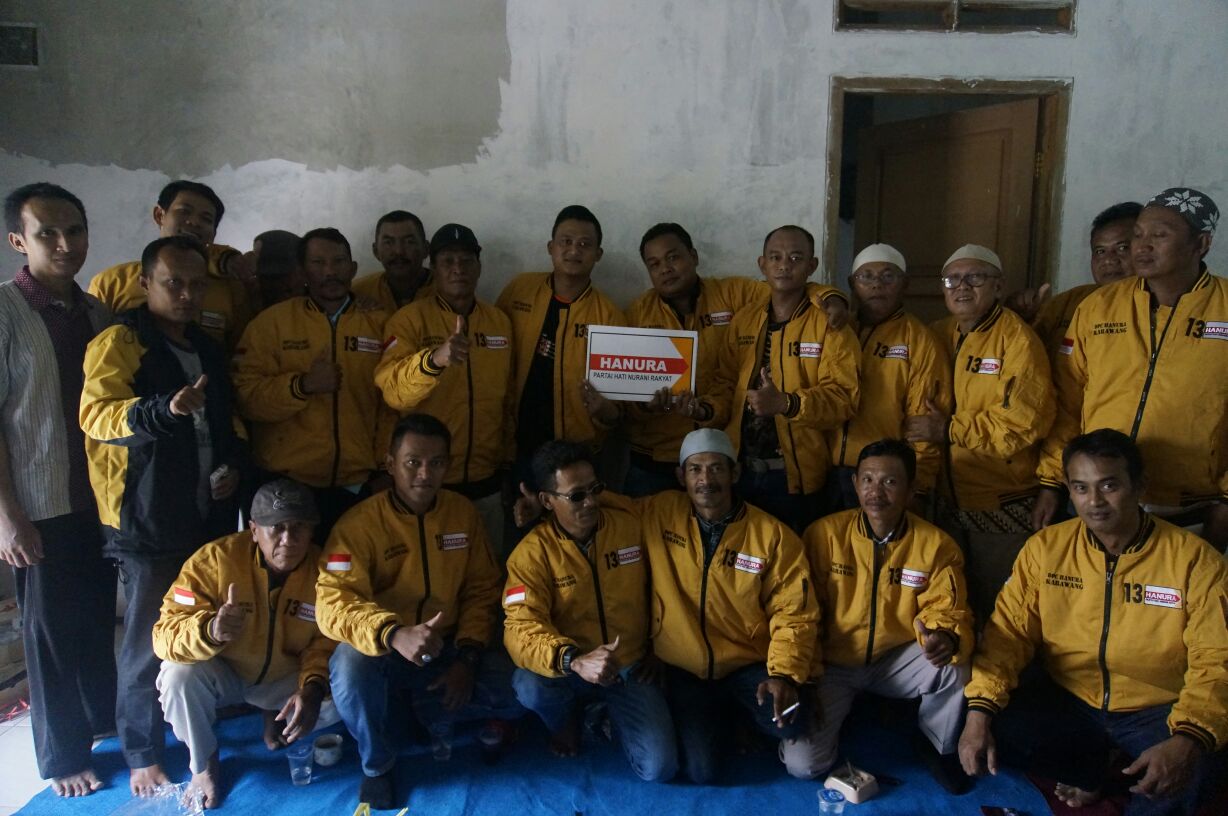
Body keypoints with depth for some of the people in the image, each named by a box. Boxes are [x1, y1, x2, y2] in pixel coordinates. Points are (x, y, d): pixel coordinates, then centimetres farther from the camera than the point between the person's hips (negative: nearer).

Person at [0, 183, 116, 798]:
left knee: (98, 619, 17)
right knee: (52, 630, 8)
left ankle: (103, 720, 36)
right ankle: (62, 757, 24)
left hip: (100, 498, 5)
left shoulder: (96, 311, 6)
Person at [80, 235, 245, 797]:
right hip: (149, 522, -6)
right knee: (149, 643, 0)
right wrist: (165, 409, -37)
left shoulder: (208, 349, 15)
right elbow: (95, 414, -20)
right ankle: (142, 755, 16)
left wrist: (234, 464, 6)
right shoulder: (119, 342, -6)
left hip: (211, 514, 6)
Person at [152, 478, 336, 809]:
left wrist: (313, 687, -32)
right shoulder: (215, 558, -28)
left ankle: (277, 717, 15)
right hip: (222, 672, -1)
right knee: (179, 674, -31)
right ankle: (203, 762, -1)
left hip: (284, 677, 2)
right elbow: (165, 635, -30)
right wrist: (210, 630, -53)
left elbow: (326, 640, -13)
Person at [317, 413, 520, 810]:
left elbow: (482, 590, 3)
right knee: (351, 666, -37)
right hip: (380, 649, -3)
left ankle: (430, 711, 14)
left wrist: (468, 656, -10)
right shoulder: (359, 523, -17)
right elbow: (333, 603, -28)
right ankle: (377, 764, -5)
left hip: (447, 648, 3)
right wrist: (394, 635, -46)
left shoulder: (463, 513, -3)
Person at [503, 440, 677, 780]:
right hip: (569, 671, -1)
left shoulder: (632, 526, -5)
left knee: (659, 768, -16)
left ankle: (614, 717, 19)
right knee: (530, 687, -34)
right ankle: (565, 723, 4)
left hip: (631, 667, 1)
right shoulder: (532, 552, -13)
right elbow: (521, 628, -25)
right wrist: (575, 660, -42)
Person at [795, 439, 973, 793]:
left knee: (955, 667, -29)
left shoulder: (937, 545, -9)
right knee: (805, 763, -16)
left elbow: (946, 610, -9)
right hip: (833, 663, -1)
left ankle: (940, 748, 4)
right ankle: (840, 710, 19)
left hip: (897, 660, 1)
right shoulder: (825, 534, -12)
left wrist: (945, 638, -34)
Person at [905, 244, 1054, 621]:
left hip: (1004, 508, -6)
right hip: (947, 502, 6)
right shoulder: (936, 336, 8)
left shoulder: (1017, 339, -11)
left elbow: (1025, 422, -22)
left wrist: (950, 430, -17)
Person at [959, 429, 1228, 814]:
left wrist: (1189, 741, -33)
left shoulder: (1194, 560, -11)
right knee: (989, 732, -21)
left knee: (1194, 770, -34)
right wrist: (979, 710, -21)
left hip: (1156, 712, -2)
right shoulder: (1045, 547, -5)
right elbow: (1008, 631, -7)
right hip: (1067, 702, 3)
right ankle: (1091, 767, 10)